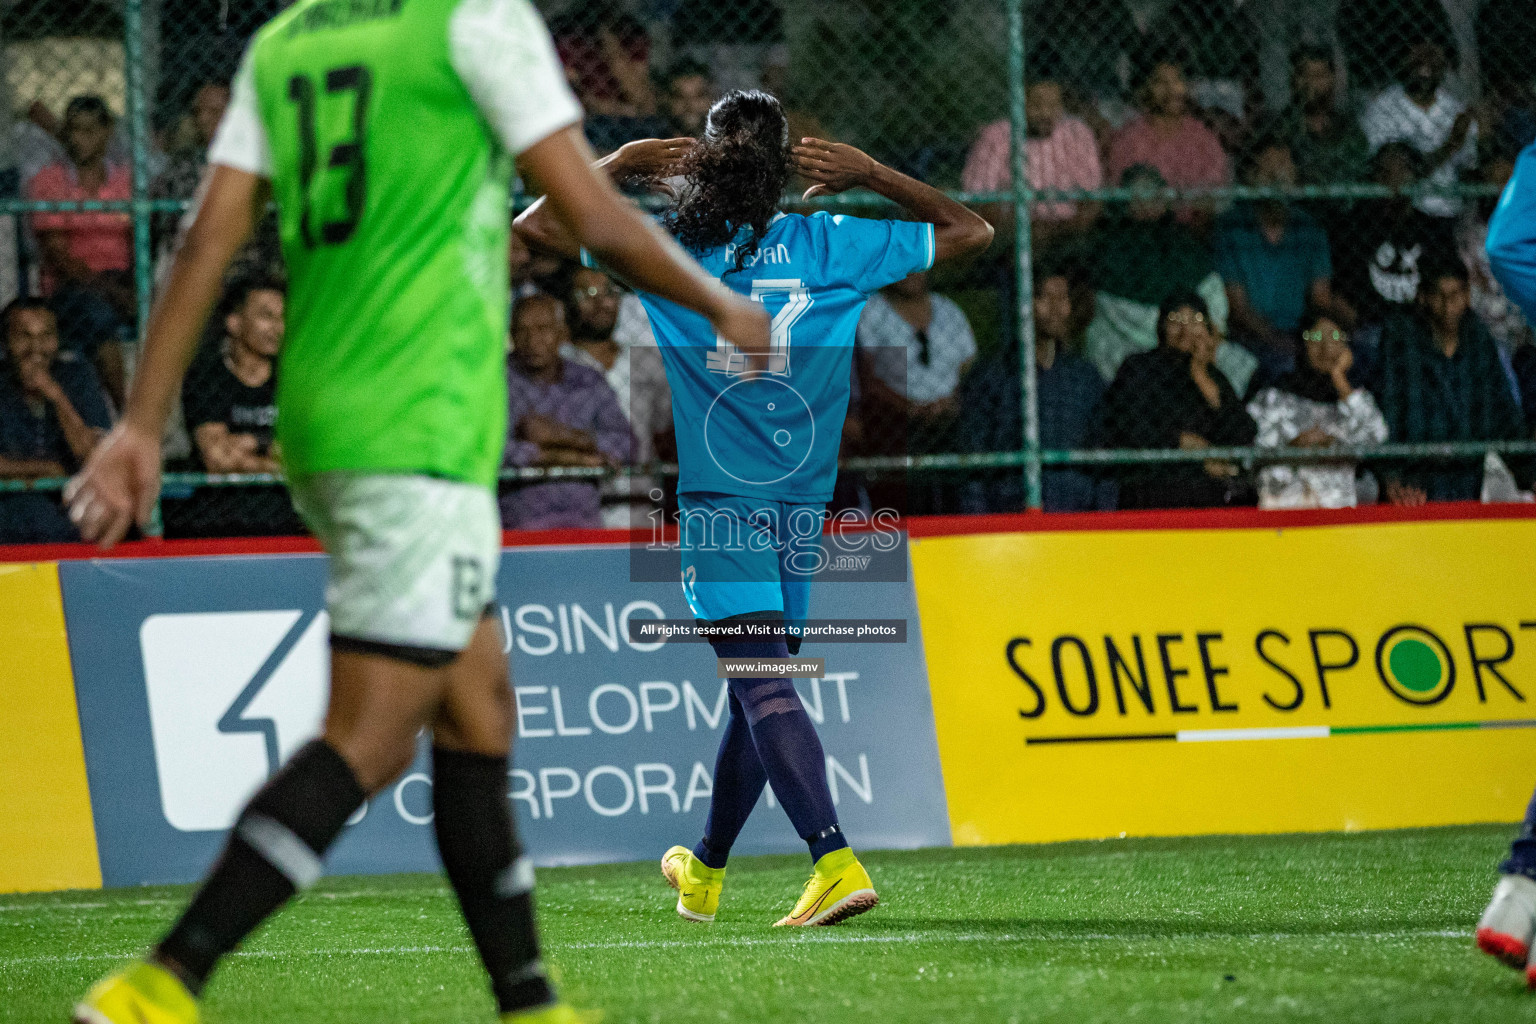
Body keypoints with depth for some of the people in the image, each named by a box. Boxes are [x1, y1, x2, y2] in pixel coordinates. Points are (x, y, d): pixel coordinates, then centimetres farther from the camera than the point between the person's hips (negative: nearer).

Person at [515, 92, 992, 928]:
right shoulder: (834, 246, 4)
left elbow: (534, 225, 10)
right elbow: (972, 231, 15)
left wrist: (619, 164, 18)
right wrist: (873, 176, 16)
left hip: (719, 501, -4)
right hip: (803, 504, 4)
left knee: (764, 687, -12)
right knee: (758, 688, 16)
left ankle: (836, 861, -29)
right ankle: (705, 872, 33)